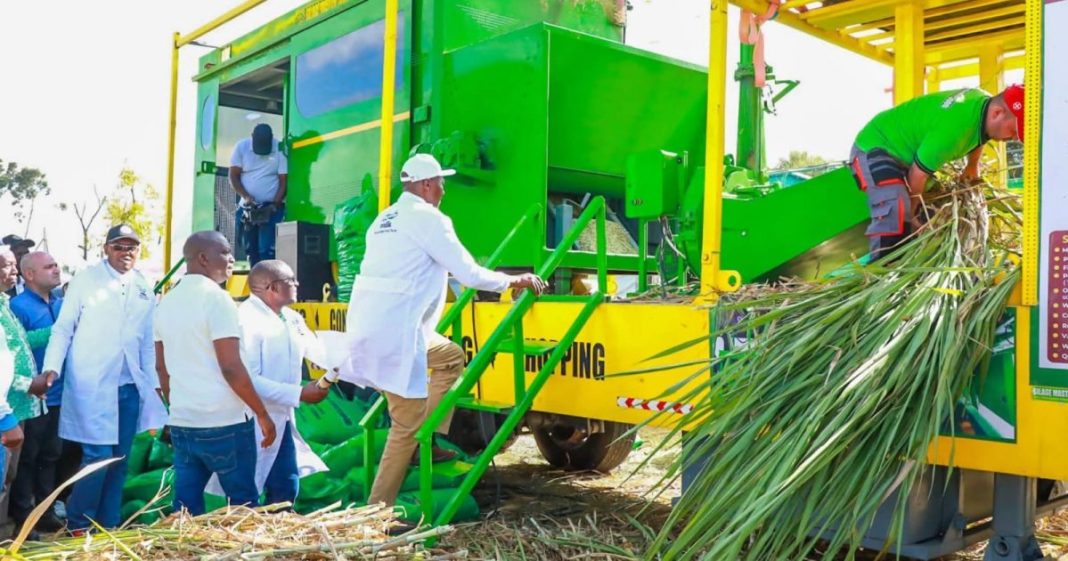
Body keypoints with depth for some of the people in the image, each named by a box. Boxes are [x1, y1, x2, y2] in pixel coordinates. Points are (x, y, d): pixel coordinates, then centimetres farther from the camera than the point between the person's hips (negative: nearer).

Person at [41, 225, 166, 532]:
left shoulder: (144, 288, 10)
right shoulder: (85, 279, -2)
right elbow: (63, 329, -2)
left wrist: (153, 382, 11)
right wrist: (52, 368, -13)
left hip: (130, 387, 5)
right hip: (91, 386, -5)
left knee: (119, 460, 10)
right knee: (98, 456, -8)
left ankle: (107, 526, 22)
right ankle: (77, 526, 11)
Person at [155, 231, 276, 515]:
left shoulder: (167, 302, 10)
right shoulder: (217, 298, -13)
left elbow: (161, 367, 16)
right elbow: (231, 368, -18)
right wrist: (263, 414, -10)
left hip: (181, 424, 7)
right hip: (225, 424, -7)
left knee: (186, 507, 11)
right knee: (243, 505, 5)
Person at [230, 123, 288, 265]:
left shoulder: (280, 150, -9)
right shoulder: (242, 147, -1)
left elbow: (283, 181, -7)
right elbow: (233, 176, -1)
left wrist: (274, 205, -18)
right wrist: (246, 196, -16)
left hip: (272, 207, -4)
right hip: (247, 207, 4)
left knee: (267, 250, -14)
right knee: (251, 249, 6)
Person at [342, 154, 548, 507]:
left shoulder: (386, 218, 19)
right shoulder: (428, 218, -7)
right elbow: (470, 275, -10)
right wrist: (515, 281, 5)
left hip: (371, 325, 9)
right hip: (393, 332, -9)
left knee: (451, 357, 26)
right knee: (408, 422, -1)